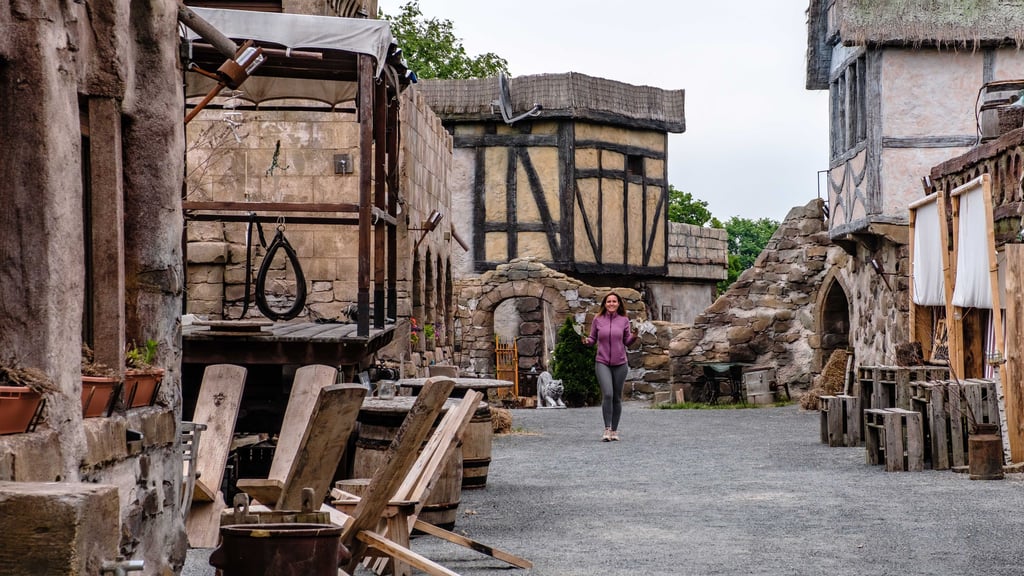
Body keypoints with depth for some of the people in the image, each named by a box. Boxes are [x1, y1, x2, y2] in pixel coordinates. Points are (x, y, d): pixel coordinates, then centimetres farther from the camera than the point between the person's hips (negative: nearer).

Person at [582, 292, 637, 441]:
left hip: (620, 363, 2)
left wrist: (633, 337, -14)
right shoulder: (597, 319, 2)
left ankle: (614, 431, 18)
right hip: (602, 363, -2)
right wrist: (587, 341, -12)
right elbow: (593, 339, 10)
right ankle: (607, 429, -14)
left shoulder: (624, 320, 4)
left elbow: (627, 341, 7)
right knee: (607, 394, -18)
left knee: (617, 398, 7)